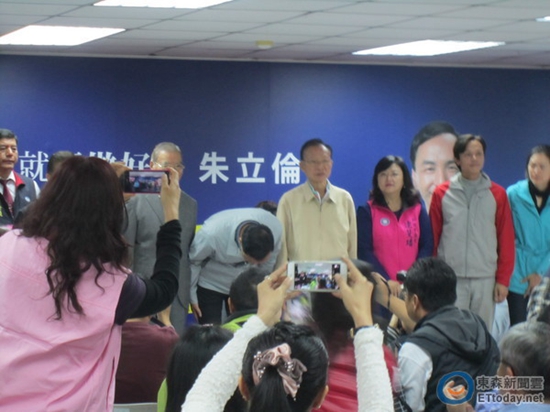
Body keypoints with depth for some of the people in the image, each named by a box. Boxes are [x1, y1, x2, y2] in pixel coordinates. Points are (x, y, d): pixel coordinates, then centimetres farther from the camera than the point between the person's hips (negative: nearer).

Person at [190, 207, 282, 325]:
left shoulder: (275, 228, -26)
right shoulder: (211, 234, -36)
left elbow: (268, 266, -5)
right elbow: (192, 261, -16)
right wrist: (192, 296, -6)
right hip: (210, 284, -3)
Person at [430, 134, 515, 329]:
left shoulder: (497, 194, 7)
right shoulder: (442, 194, 5)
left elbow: (506, 240, 6)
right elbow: (432, 238, 7)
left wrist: (503, 279, 1)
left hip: (485, 279, 1)